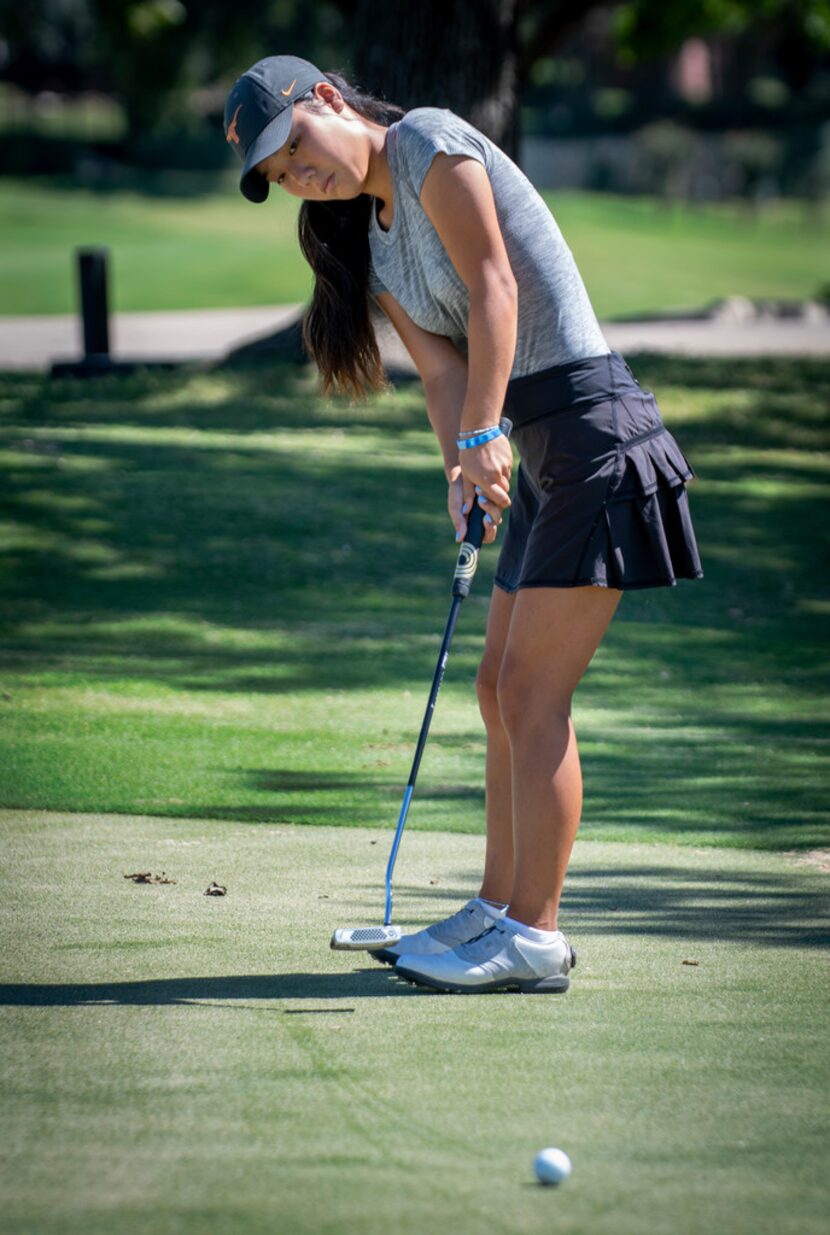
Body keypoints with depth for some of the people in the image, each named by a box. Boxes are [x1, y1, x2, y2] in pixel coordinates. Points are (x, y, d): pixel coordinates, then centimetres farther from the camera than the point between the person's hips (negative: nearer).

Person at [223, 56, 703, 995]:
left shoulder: (430, 143, -8)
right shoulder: (370, 244, 16)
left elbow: (494, 290, -17)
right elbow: (442, 368, 5)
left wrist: (483, 436, -22)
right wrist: (461, 470, -14)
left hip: (593, 431, -9)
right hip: (543, 457, 9)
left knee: (531, 694, -10)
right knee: (501, 691, 13)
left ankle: (534, 939, -7)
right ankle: (499, 909, 23)